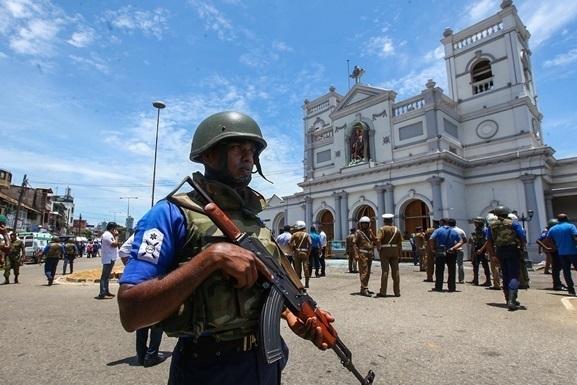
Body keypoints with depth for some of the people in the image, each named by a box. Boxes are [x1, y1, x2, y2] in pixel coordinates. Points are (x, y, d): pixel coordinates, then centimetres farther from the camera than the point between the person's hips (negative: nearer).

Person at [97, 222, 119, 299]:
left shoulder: (108, 234, 16)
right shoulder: (107, 235, -16)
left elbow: (114, 245, 18)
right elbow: (114, 244, -23)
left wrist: (114, 236, 10)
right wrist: (116, 236, -12)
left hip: (110, 259, 11)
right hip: (108, 259, -11)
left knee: (107, 276, 17)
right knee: (105, 276, -8)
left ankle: (106, 291, 26)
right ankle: (102, 294, -7)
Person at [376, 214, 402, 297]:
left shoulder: (382, 229, -5)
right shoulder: (396, 229, 8)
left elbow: (378, 240, -20)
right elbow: (400, 243, 7)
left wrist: (379, 250, -9)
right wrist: (399, 254, 11)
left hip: (385, 251, -4)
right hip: (394, 251, 4)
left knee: (385, 271, -3)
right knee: (395, 271, 8)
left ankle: (383, 292, -1)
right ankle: (397, 292, 12)